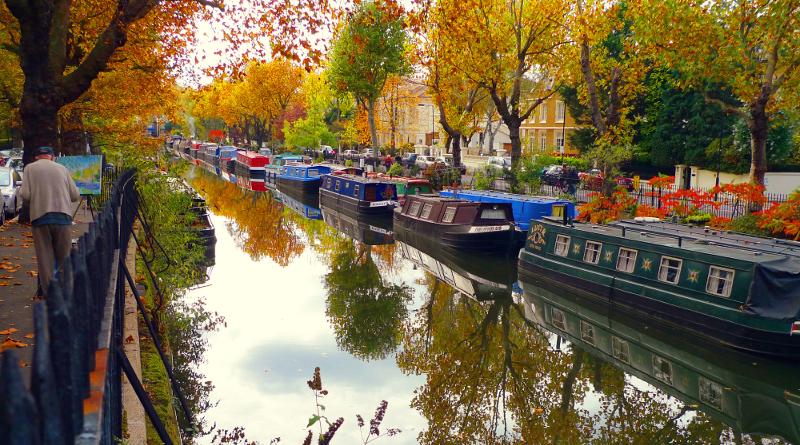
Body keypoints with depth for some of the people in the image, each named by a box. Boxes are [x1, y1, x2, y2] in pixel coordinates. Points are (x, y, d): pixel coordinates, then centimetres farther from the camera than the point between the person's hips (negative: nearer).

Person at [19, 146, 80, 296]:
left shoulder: (30, 168, 6)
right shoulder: (62, 168, 10)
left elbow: (25, 194, -4)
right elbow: (75, 195, 7)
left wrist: (35, 198, 18)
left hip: (40, 216, -1)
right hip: (63, 216, 1)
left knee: (45, 256, 5)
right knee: (64, 256, 10)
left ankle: (48, 292, 6)